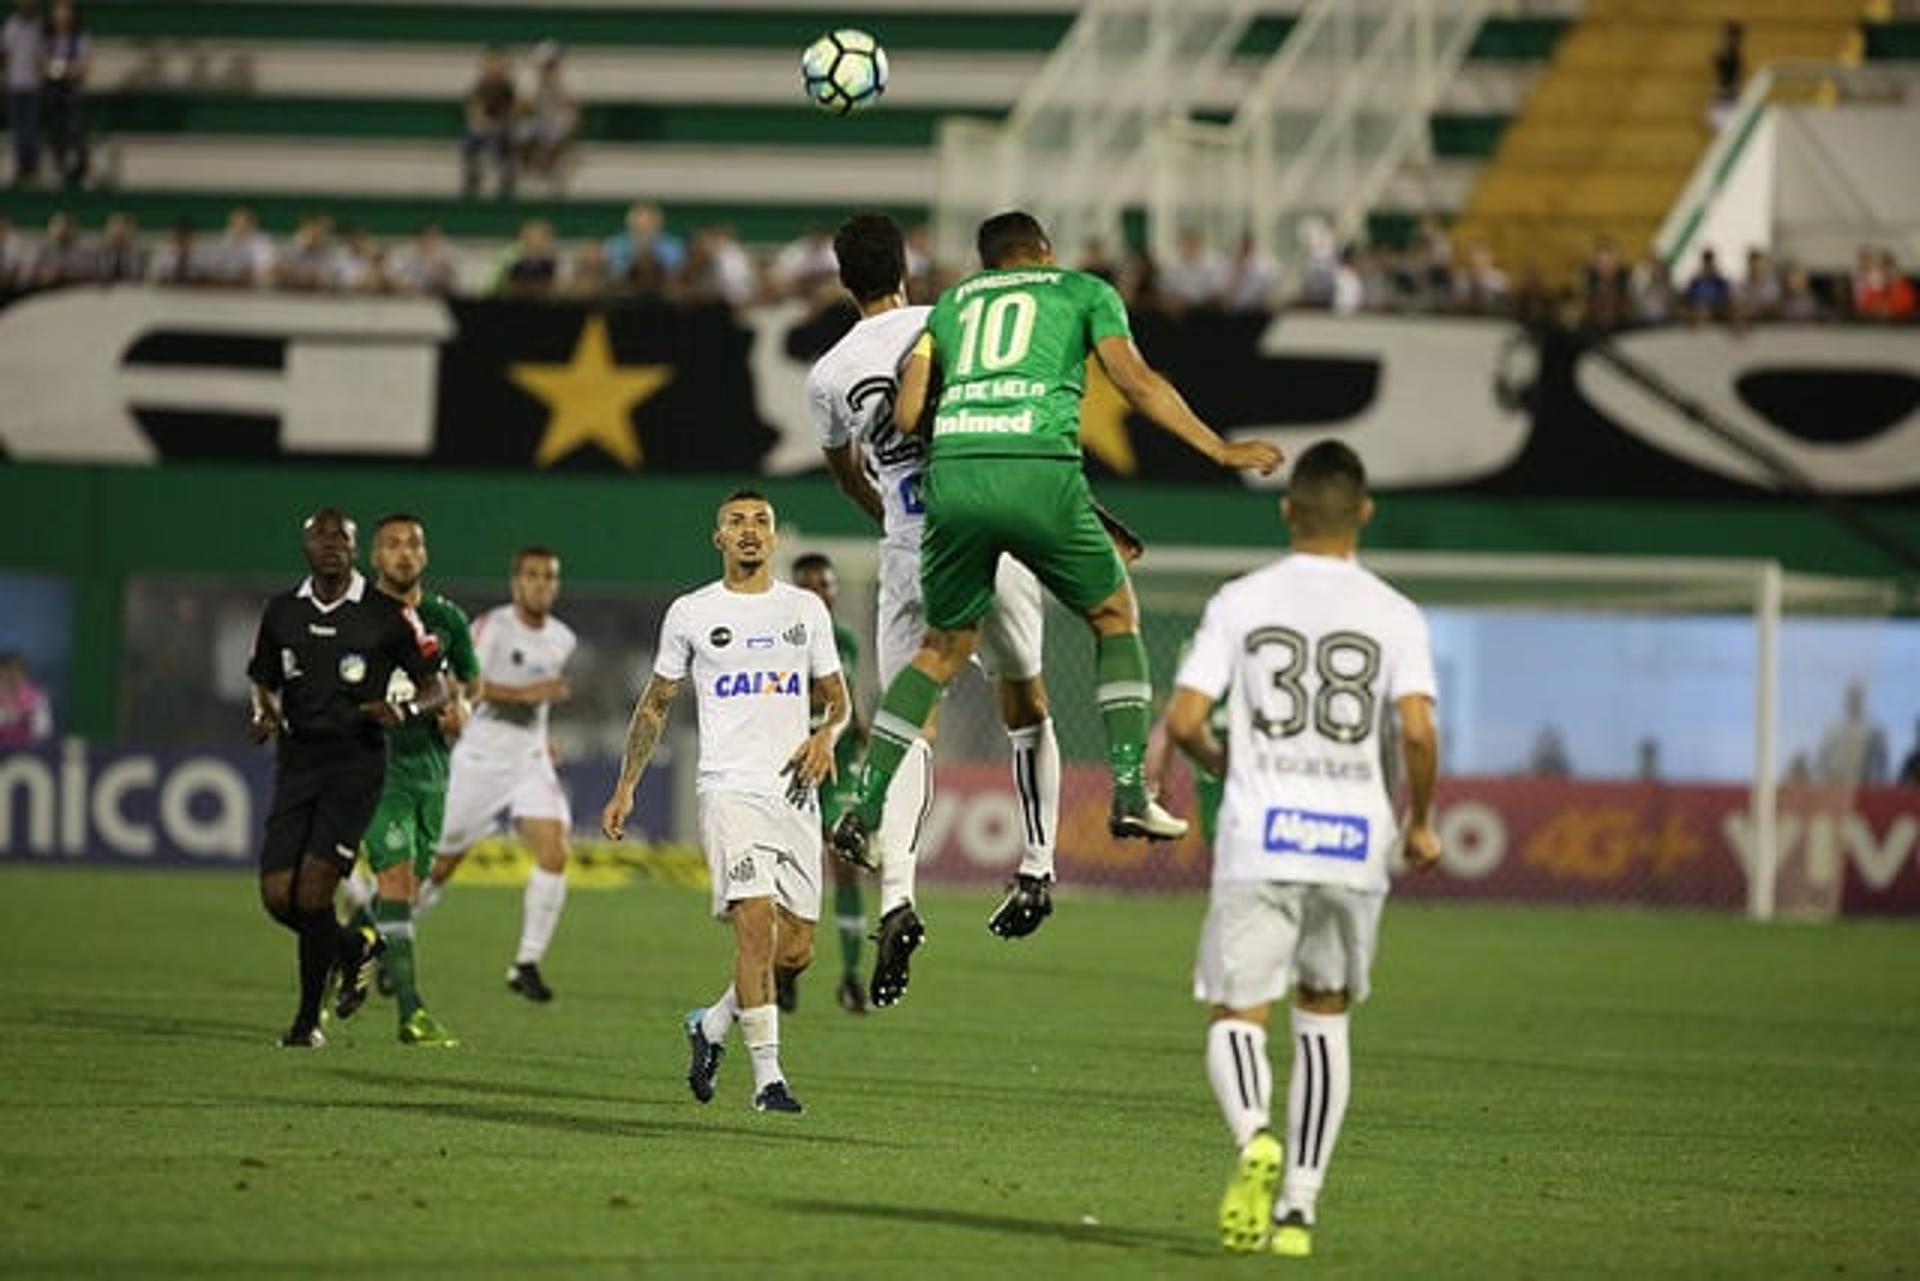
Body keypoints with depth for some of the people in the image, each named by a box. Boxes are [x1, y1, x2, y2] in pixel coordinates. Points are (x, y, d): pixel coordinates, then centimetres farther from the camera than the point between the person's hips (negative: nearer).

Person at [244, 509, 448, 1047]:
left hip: (355, 763, -4)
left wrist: (405, 710, -18)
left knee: (313, 890, -15)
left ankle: (309, 1019, -1)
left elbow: (435, 689, 4)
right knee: (278, 896, -4)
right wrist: (263, 714, -2)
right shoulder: (282, 612, 10)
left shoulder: (387, 615, -2)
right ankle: (354, 947, 27)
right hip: (297, 760, 4)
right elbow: (263, 683, 20)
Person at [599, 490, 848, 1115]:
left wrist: (827, 734, -3)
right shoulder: (691, 614, 6)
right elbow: (656, 704, 15)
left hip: (796, 794, 4)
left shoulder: (806, 609, 12)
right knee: (756, 923, -20)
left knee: (795, 950, 2)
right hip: (731, 789, -4)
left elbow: (837, 699, 20)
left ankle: (711, 1026, 27)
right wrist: (626, 786, 9)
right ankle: (767, 1076, -16)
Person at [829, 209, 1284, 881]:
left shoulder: (951, 302, 27)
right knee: (1115, 617, 18)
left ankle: (863, 812, 11)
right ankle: (1129, 791, 7)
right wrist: (1219, 450, 9)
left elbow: (906, 415, 17)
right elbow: (1135, 380, 6)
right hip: (1040, 472, -3)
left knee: (942, 649, 18)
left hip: (953, 474, 3)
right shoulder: (1085, 291, 20)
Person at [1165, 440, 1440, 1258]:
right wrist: (1420, 824, 6)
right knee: (1324, 1018, 18)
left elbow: (1183, 721, -4)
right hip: (1354, 841, 1)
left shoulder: (1240, 602, 2)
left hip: (1259, 838, -1)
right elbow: (1417, 731, -11)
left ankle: (1256, 1140, -28)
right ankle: (1298, 1207, 14)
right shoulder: (1395, 616, 1)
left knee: (1237, 1018, 4)